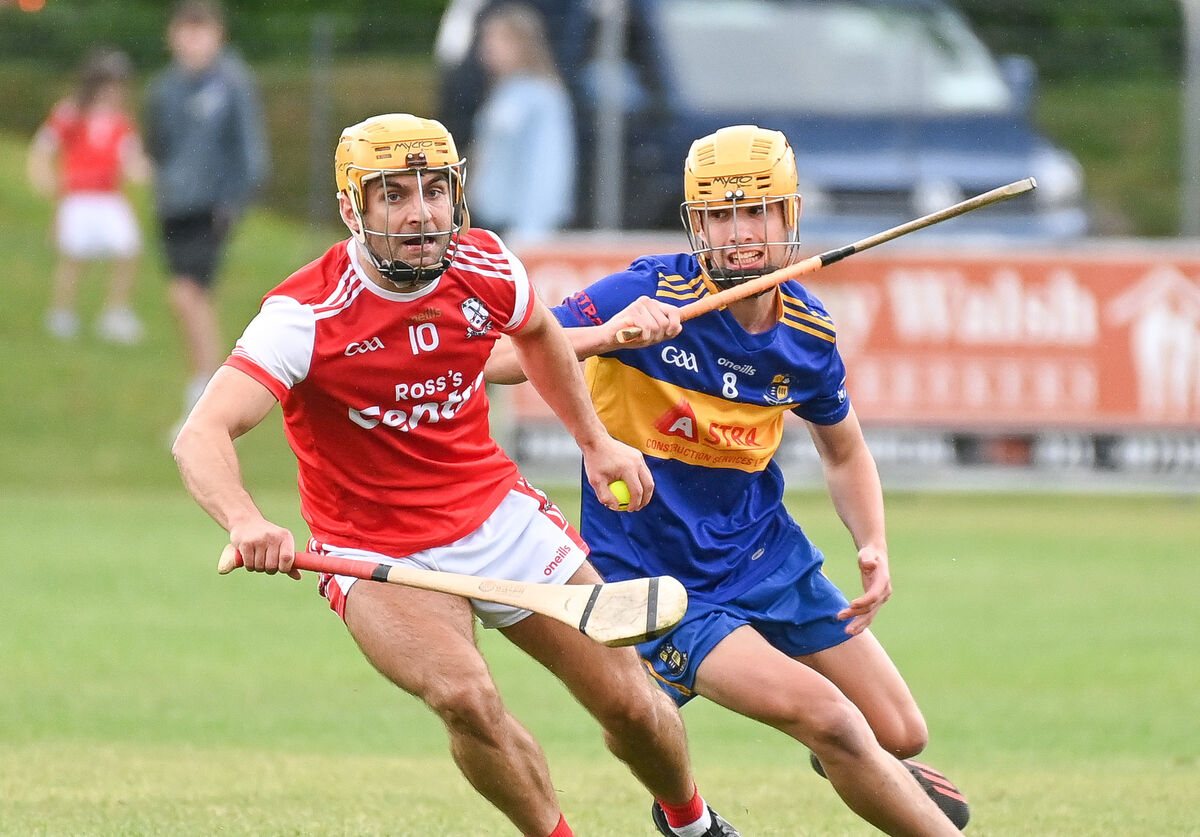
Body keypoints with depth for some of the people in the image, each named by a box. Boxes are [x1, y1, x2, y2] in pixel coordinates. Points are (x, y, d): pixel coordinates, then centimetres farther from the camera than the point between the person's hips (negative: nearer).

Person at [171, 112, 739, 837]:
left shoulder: (485, 268, -9)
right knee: (465, 696, -31)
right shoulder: (306, 315, -25)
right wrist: (246, 524, -54)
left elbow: (538, 333, 18)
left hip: (500, 515, 4)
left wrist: (595, 439, 14)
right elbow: (202, 437, -36)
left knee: (630, 704, 4)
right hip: (378, 553, -4)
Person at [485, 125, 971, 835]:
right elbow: (496, 360, -26)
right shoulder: (650, 294, -21)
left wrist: (874, 548, -3)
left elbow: (844, 451, 14)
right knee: (825, 718, -22)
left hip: (767, 551, 6)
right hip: (656, 573, -6)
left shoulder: (808, 333, -5)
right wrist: (604, 336, -42)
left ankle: (860, 767, 47)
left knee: (900, 736, 10)